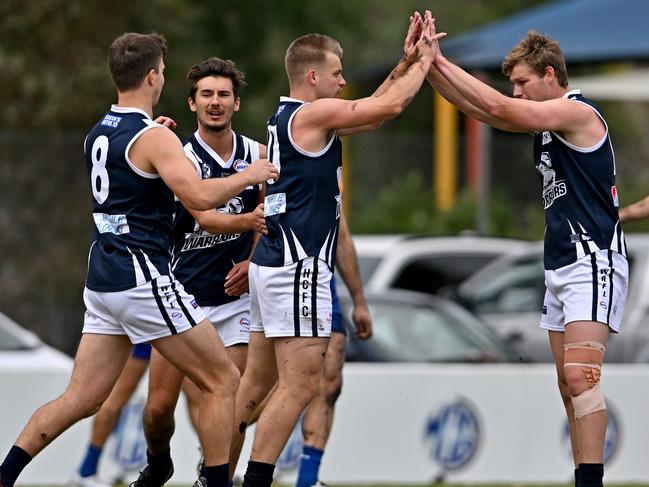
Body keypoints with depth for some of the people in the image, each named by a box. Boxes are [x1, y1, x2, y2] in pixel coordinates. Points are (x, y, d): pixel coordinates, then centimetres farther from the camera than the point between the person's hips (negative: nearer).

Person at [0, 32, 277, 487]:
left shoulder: (98, 133, 12)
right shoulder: (154, 138, -13)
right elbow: (200, 197, -24)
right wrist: (247, 177, -9)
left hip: (103, 279, 8)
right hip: (143, 277, -8)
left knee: (81, 399, 8)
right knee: (224, 381, 2)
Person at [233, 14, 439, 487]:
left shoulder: (286, 119, 16)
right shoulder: (312, 114, -12)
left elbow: (371, 110, 24)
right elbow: (392, 105, -11)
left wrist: (406, 64, 19)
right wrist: (425, 60, 4)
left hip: (273, 265, 10)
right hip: (299, 269, -10)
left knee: (257, 382, 13)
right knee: (300, 386, -9)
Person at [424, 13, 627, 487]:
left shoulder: (578, 112, -12)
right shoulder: (548, 120, 15)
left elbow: (500, 109, -21)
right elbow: (481, 109, 15)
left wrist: (442, 62, -15)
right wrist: (428, 66, 3)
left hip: (594, 261, -10)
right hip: (562, 265, 10)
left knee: (581, 376, -20)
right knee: (569, 386, 8)